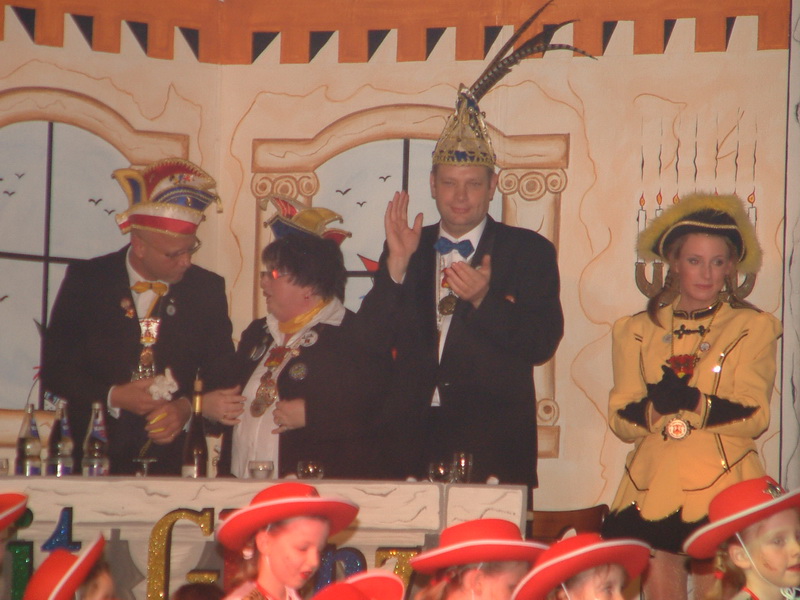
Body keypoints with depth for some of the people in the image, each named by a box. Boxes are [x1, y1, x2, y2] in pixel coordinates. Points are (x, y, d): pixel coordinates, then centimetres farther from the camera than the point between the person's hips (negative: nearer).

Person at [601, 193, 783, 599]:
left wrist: (694, 404, -20)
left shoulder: (753, 327, 8)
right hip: (652, 490, 2)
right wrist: (656, 408, -16)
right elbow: (620, 418, 6)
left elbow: (756, 416, -3)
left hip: (721, 489, -2)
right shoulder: (637, 330, 14)